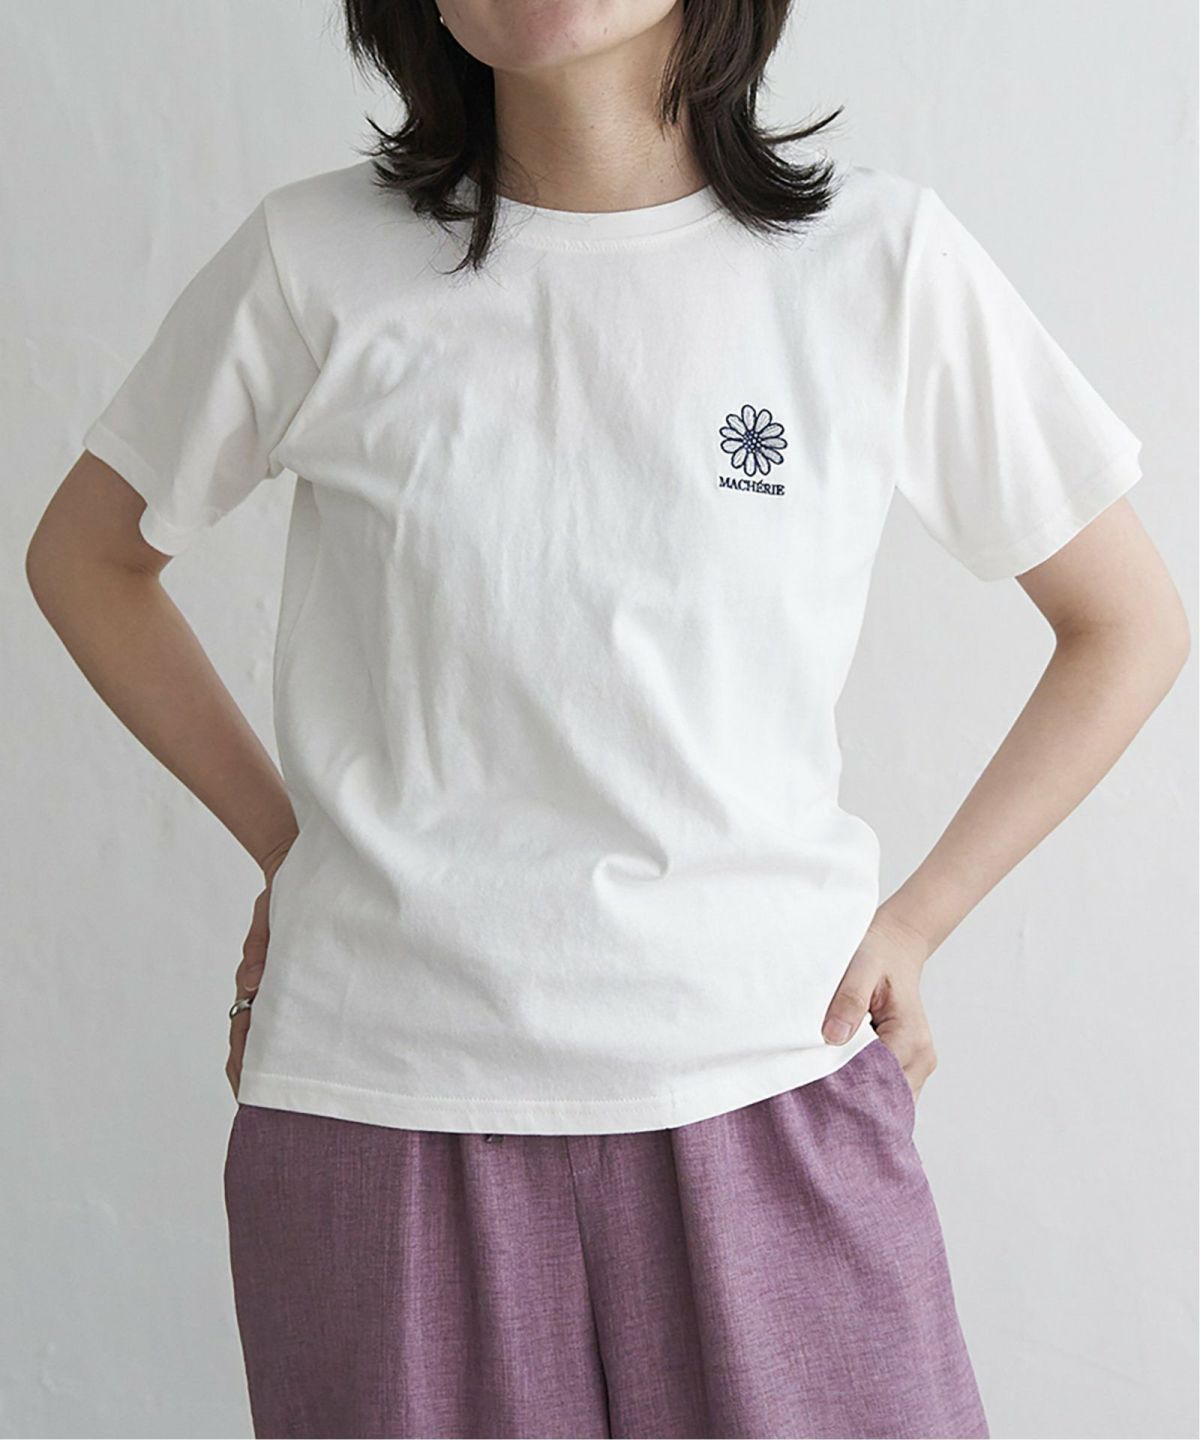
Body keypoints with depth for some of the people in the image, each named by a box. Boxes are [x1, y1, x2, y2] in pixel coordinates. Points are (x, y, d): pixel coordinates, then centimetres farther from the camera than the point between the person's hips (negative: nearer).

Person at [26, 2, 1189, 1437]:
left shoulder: (880, 256, -2)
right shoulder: (318, 260, -1)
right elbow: (84, 557, 14)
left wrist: (914, 920, 2)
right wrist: (288, 844, 7)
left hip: (765, 1091, 0)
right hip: (382, 1099, 0)